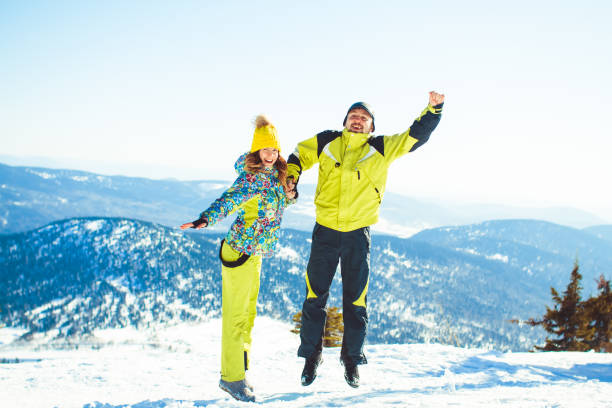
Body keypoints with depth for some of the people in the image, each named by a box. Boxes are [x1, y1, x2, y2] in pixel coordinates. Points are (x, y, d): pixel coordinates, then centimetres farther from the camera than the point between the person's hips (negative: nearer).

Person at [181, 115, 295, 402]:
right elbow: (231, 198, -33)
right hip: (239, 251, -9)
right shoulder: (253, 176, -17)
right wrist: (205, 220, -47)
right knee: (235, 315, -5)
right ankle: (231, 377, 3)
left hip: (255, 253, 9)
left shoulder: (274, 175, 8)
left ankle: (236, 372, 26)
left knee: (248, 314, 15)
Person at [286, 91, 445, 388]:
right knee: (315, 296, 4)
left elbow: (416, 136, 1)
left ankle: (352, 358, 18)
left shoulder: (382, 148, 2)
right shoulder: (326, 142, 4)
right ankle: (311, 355, 19)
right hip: (325, 231, 1)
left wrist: (433, 109, -11)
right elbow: (299, 154, 18)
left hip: (358, 234, 0)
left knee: (355, 300, 4)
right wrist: (291, 176, 1)